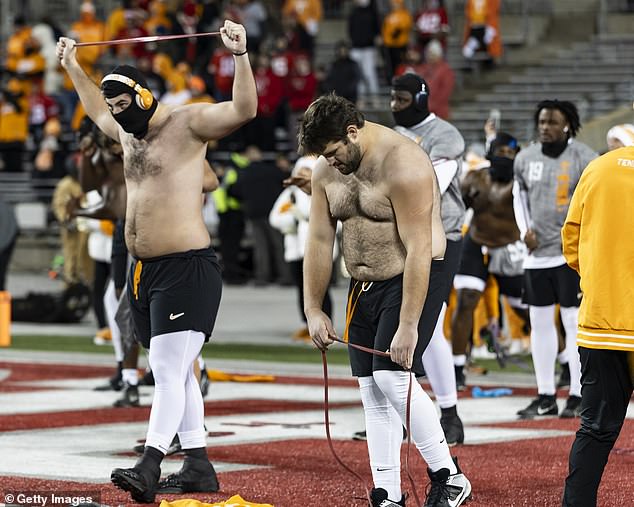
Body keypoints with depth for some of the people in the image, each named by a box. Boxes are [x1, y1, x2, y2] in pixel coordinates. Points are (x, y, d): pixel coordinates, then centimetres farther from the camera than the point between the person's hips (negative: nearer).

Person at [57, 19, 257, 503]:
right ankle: (199, 466, 13)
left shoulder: (187, 122, -8)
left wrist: (240, 55, -31)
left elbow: (244, 110, -21)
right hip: (144, 269, 9)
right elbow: (96, 109, 39)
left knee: (170, 372, -15)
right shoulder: (128, 132, 17)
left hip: (186, 267, -9)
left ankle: (149, 466, -24)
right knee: (176, 373, 9)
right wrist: (72, 66, 43)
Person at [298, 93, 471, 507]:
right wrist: (313, 309, 2)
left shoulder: (403, 164, -23)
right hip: (365, 287, 8)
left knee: (392, 375, -20)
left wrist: (408, 326, -27)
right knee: (372, 390, 4)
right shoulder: (327, 169, 1)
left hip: (414, 281, -8)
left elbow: (419, 250, -25)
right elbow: (319, 241, 7)